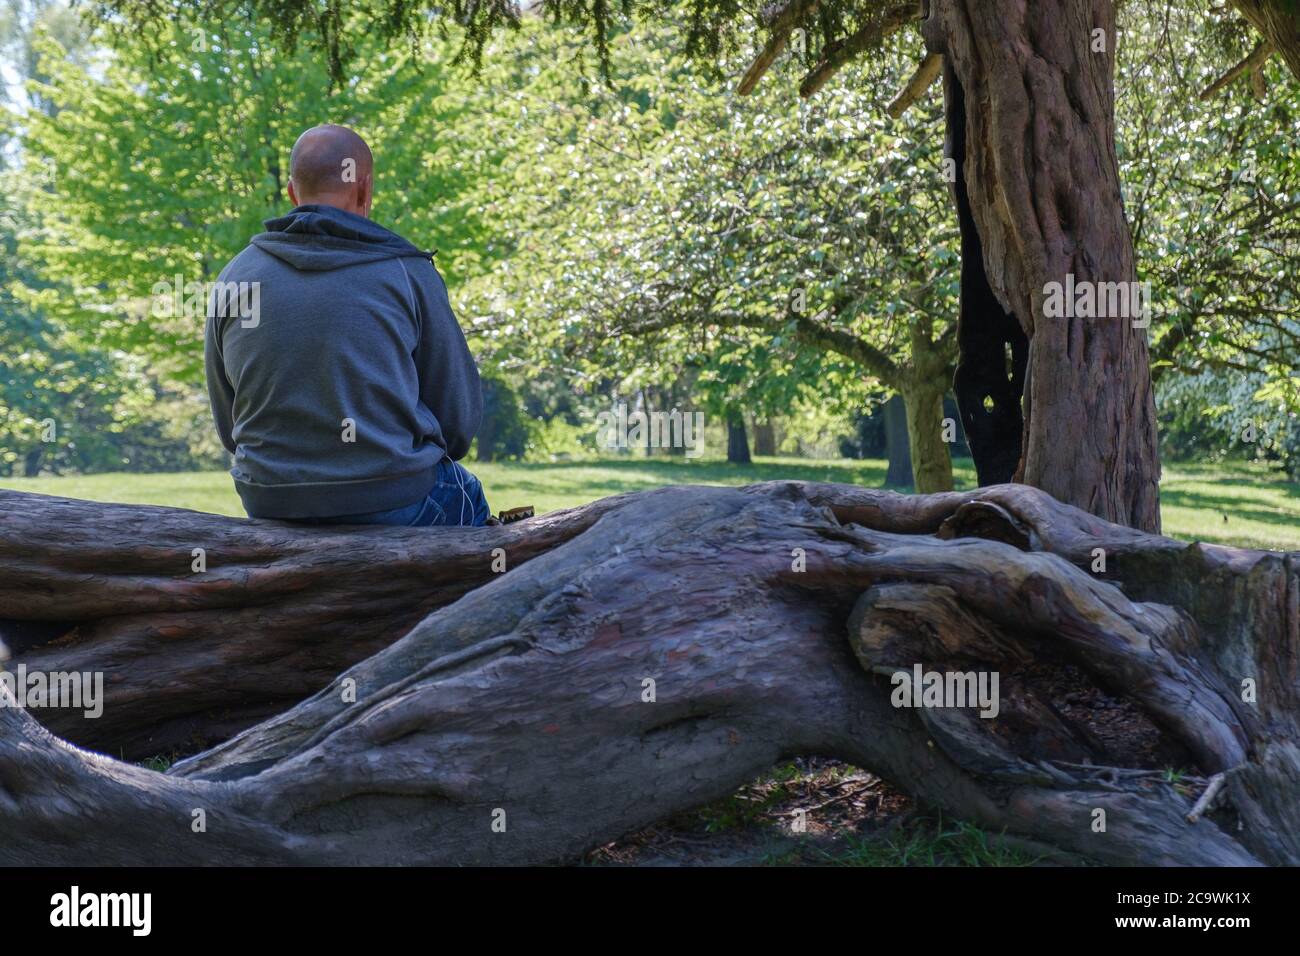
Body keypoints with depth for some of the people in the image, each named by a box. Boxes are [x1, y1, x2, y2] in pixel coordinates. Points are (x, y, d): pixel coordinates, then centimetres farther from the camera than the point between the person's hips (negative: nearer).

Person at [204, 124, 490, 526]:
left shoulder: (233, 279, 2)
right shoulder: (407, 273, -8)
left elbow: (229, 427, 9)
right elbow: (458, 416, -2)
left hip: (270, 508, 4)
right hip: (394, 504, -4)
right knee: (467, 497, 30)